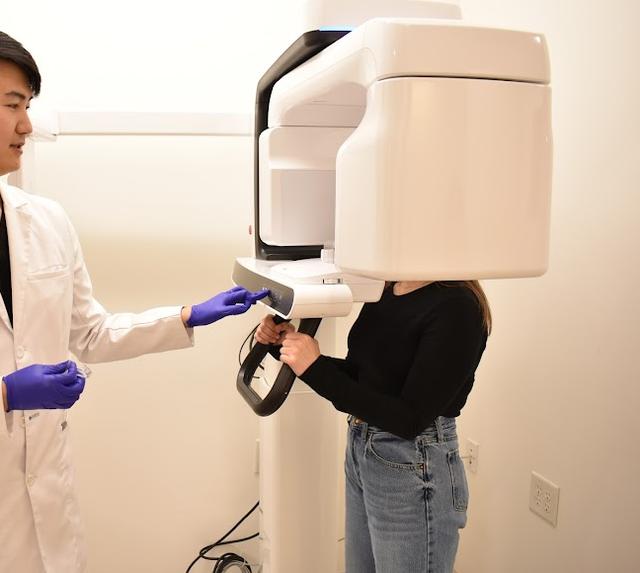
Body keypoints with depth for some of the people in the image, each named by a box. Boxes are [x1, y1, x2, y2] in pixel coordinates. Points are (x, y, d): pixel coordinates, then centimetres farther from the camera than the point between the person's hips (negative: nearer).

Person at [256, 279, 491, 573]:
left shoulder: (457, 307, -21)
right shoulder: (383, 292, 2)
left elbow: (410, 419, -23)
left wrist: (316, 369, -27)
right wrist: (288, 346, -4)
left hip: (413, 471, -7)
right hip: (359, 453, 7)